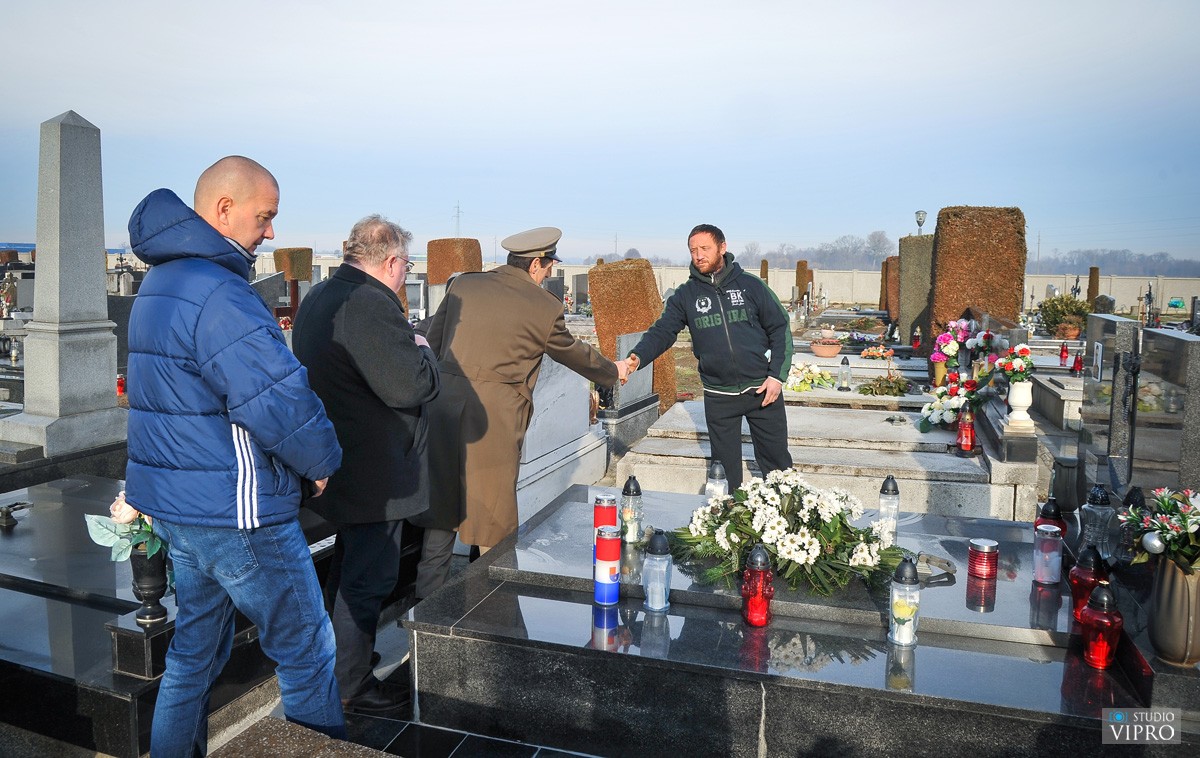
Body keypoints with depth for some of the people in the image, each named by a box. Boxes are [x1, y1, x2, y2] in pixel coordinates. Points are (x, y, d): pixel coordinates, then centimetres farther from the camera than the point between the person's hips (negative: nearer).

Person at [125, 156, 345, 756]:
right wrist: (322, 462, -10)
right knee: (306, 651, 5)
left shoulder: (161, 282, 13)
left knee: (196, 649, 22)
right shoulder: (217, 292, -22)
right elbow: (279, 400, -28)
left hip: (173, 504, 10)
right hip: (234, 511, -10)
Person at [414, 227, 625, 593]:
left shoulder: (463, 285, 9)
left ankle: (428, 596, 26)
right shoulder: (544, 307, -2)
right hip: (495, 414, -5)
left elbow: (433, 340, 13)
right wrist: (612, 373, 30)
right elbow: (575, 354, 12)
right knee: (494, 507, 8)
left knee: (441, 498, 16)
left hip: (444, 402, 5)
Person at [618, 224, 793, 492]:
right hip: (718, 397, 1)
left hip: (762, 390, -1)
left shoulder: (750, 285, 0)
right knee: (725, 467, 13)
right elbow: (662, 331, -8)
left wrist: (777, 375, -8)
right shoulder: (685, 295, 2)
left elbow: (780, 329, 1)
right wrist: (637, 357, -27)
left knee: (776, 462, 9)